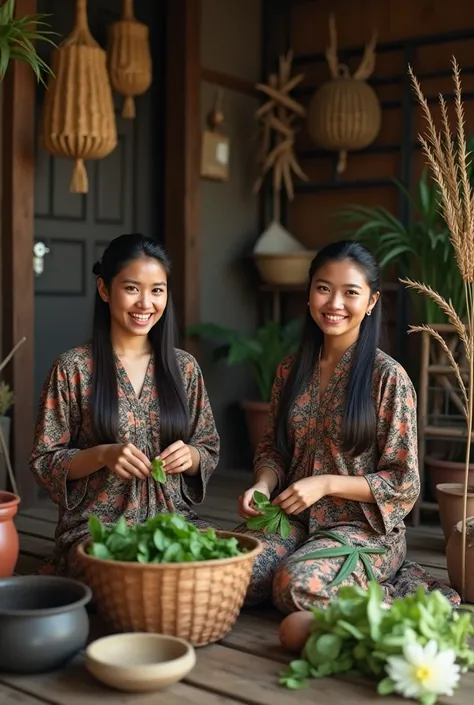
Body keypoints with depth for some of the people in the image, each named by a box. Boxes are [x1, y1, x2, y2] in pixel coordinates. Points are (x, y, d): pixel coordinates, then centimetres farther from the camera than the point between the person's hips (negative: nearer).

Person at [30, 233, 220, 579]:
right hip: (95, 526, -3)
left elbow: (210, 451, 14)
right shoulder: (73, 368, -3)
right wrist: (103, 455, -19)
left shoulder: (184, 367, 8)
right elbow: (44, 461, -1)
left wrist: (191, 456, -10)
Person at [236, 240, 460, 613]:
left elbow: (403, 483, -8)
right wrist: (263, 485, -8)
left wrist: (326, 484, -18)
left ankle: (397, 591, -2)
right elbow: (273, 447, 14)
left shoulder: (388, 376, -9)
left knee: (298, 587, -32)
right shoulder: (292, 370, 6)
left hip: (365, 528, -5)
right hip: (295, 520, 6)